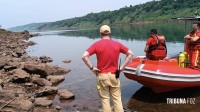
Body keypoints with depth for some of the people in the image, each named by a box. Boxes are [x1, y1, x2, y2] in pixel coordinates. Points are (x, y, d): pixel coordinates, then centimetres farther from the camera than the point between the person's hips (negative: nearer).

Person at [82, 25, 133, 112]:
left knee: (105, 99, 10)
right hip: (114, 75, 2)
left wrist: (92, 68, -7)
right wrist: (122, 67, 2)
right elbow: (130, 54, 3)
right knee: (117, 99, 11)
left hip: (102, 76, -1)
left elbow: (84, 56, -15)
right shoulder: (117, 44, 0)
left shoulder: (97, 44, -7)